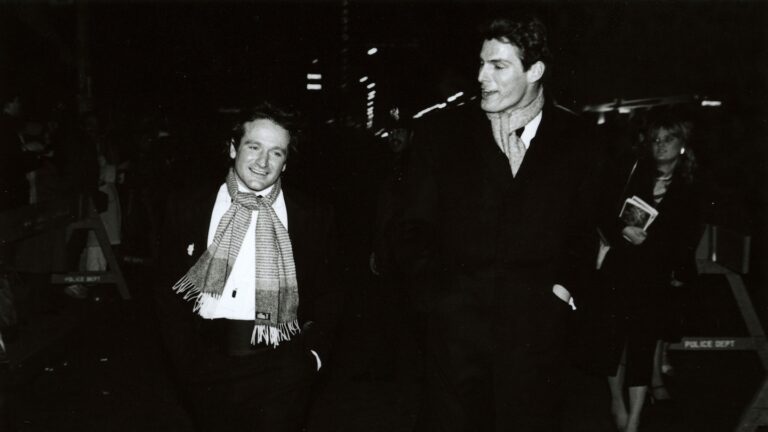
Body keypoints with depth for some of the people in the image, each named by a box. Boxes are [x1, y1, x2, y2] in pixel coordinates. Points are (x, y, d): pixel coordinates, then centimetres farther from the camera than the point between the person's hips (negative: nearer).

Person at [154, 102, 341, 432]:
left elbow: (326, 295, 9)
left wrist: (314, 353, -3)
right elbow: (168, 290, 7)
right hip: (207, 365, 1)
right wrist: (186, 359, -2)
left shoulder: (313, 216, 4)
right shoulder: (187, 208, 5)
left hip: (281, 368, -1)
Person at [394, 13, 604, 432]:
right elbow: (414, 228, 5)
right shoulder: (441, 133, 4)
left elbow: (586, 232, 10)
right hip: (456, 323, 0)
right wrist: (441, 291, -6)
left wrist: (563, 286, -5)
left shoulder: (578, 142, 5)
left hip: (537, 329, 0)